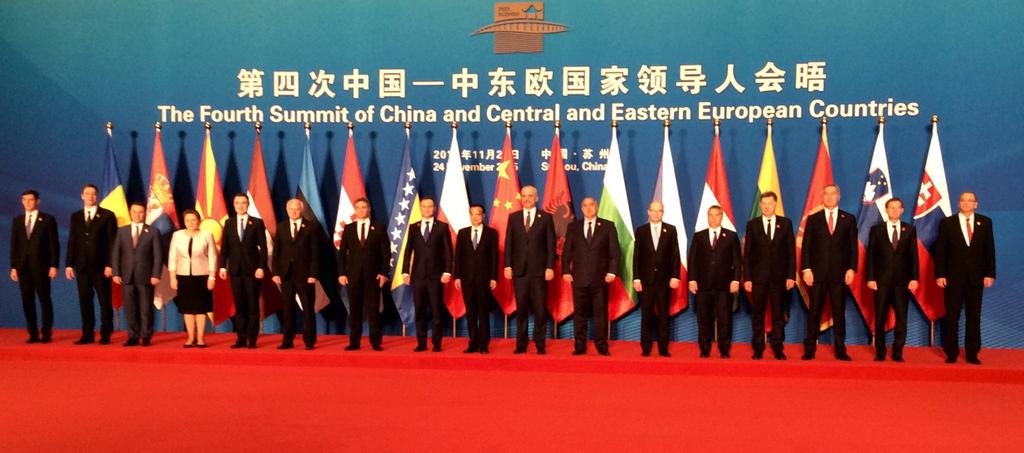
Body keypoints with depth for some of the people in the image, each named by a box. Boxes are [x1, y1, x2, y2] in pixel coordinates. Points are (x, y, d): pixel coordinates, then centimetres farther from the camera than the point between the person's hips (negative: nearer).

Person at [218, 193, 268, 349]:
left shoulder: (257, 222, 1)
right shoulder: (229, 223, 10)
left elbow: (263, 247, -3)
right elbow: (224, 246, 8)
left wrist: (261, 267, -11)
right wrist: (222, 266, -1)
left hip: (252, 269, -3)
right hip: (235, 269, 3)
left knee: (253, 305, 0)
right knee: (239, 305, 5)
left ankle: (252, 339, 5)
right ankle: (241, 338, 9)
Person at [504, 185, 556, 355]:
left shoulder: (546, 217, 4)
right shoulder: (513, 217, 10)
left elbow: (551, 244, 0)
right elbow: (508, 243, 7)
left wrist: (550, 267, -7)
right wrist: (507, 265, -2)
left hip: (539, 270, -2)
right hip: (519, 270, 2)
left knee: (540, 308, 1)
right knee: (521, 308, 5)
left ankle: (540, 343, 9)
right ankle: (521, 343, 11)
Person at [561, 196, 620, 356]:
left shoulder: (608, 226, 5)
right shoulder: (573, 227, 9)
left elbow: (615, 251, 1)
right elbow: (566, 251, 8)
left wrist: (612, 271, -8)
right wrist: (566, 271, -2)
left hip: (600, 277, -1)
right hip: (579, 277, 1)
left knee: (601, 312, 3)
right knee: (579, 313, 4)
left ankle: (602, 346, 11)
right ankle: (580, 346, 10)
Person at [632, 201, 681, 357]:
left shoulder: (671, 230, 4)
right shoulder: (641, 230, 4)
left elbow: (675, 255, 1)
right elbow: (636, 256, 3)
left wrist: (675, 276, -6)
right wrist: (636, 278, -4)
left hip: (664, 278, 0)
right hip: (646, 278, 0)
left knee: (663, 314, 4)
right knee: (646, 314, 4)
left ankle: (663, 348, 10)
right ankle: (645, 348, 10)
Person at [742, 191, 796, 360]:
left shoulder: (786, 223, 6)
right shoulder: (752, 224, 4)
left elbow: (791, 251, 4)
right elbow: (747, 253, 2)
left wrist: (791, 275, -4)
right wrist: (747, 278, -4)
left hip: (779, 276, 0)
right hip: (758, 276, 0)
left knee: (778, 313, 5)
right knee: (757, 314, 3)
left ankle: (778, 348, 11)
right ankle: (758, 349, 10)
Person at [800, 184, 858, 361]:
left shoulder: (849, 219, 8)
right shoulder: (813, 219, 7)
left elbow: (853, 247, 5)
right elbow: (806, 246, 3)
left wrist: (851, 269, -5)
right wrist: (806, 269, -6)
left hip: (840, 273, 0)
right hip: (818, 273, 0)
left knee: (839, 313, 4)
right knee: (814, 312, 2)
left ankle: (840, 350, 11)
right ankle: (809, 349, 7)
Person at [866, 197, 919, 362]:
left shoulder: (910, 229, 8)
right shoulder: (876, 229, 5)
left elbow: (914, 255, 5)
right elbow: (870, 255, 2)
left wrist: (914, 278, -3)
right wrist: (870, 278, -5)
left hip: (902, 280, 1)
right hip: (882, 280, -1)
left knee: (901, 317, 2)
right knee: (880, 318, 2)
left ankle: (898, 352, 10)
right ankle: (880, 352, 12)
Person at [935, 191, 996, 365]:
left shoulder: (985, 222, 6)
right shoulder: (947, 223, 2)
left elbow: (990, 250, 5)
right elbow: (940, 251, -1)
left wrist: (990, 274, -2)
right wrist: (940, 275, -7)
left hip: (976, 277, 2)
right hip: (954, 277, -2)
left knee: (974, 317, 6)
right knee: (952, 316, 2)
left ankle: (972, 354, 12)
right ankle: (951, 353, 8)